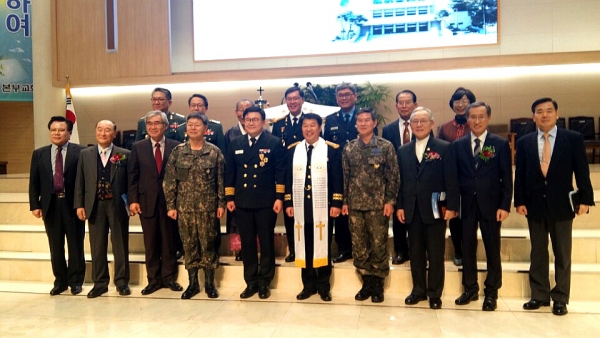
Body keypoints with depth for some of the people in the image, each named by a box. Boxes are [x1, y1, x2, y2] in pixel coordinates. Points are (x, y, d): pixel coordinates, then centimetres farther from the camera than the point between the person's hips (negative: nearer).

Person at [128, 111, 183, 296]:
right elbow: (133, 175, 3)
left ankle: (169, 277, 21)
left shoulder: (175, 146, 0)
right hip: (147, 200, 1)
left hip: (169, 200, -1)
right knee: (150, 243, 8)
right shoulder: (138, 147, 5)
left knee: (169, 241, 8)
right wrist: (133, 200, -4)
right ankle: (154, 279, 20)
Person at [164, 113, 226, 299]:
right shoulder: (177, 151, 3)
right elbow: (169, 181, 3)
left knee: (208, 244, 5)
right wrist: (171, 205, -1)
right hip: (184, 207, 2)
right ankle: (192, 283, 22)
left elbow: (221, 180, 0)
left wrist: (221, 203, -3)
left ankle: (209, 283, 19)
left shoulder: (214, 152, -1)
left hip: (207, 207, -2)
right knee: (189, 245, 9)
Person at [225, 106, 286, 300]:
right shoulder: (235, 143, 10)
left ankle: (264, 283, 19)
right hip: (242, 202, 3)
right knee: (247, 244, 9)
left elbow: (280, 172, -4)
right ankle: (251, 282, 22)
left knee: (266, 243, 6)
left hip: (266, 202, -3)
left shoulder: (274, 143, -1)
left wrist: (279, 197, -11)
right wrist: (229, 198, 5)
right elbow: (230, 172, 11)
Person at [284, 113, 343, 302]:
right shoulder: (292, 150, 8)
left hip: (323, 206, -2)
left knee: (323, 245, 6)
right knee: (305, 246, 9)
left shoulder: (332, 149, -1)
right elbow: (288, 178, 9)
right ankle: (308, 284, 22)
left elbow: (337, 179, -3)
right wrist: (288, 203, 4)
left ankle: (324, 285, 20)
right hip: (301, 206, 3)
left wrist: (336, 203, -8)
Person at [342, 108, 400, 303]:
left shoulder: (386, 146, -2)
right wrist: (344, 202, 4)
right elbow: (345, 177, 8)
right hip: (355, 205, 3)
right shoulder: (349, 149, 7)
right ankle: (367, 282, 24)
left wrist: (390, 201, -9)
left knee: (378, 246, 4)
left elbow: (393, 176, -3)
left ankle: (377, 285, 20)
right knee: (358, 247, 8)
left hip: (378, 205, -3)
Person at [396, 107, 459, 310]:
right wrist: (399, 206, 2)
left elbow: (451, 180, -5)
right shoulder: (403, 151, 10)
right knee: (415, 253, 11)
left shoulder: (444, 148, 0)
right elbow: (400, 181, 8)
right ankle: (418, 290, 25)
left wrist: (451, 206, -11)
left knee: (435, 254, 6)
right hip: (411, 210, 3)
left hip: (435, 209, -3)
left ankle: (435, 293, 19)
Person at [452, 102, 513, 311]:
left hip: (491, 204, -2)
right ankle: (470, 289, 24)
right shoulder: (458, 145, 5)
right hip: (466, 204, 2)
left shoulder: (500, 144, 0)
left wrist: (505, 205, -9)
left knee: (492, 249, 8)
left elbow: (507, 178, -2)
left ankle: (491, 292, 22)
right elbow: (455, 176, 4)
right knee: (467, 247, 9)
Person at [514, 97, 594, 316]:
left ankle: (560, 298, 20)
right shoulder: (524, 142, 4)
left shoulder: (574, 139, -1)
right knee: (537, 253, 11)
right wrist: (519, 201, -2)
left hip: (561, 205, -1)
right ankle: (539, 295, 22)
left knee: (562, 255, 8)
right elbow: (520, 175, 3)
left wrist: (585, 199, -8)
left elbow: (582, 172, -2)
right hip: (535, 205, 2)